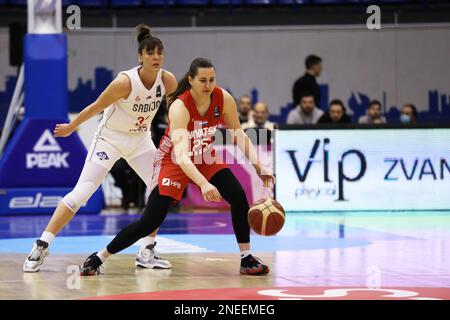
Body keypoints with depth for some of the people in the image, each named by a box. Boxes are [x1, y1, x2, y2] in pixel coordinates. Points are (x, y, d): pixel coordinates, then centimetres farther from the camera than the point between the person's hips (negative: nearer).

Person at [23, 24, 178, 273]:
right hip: (109, 138, -5)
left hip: (140, 140, 5)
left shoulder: (167, 80, -15)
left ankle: (146, 252, 4)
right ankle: (41, 246, -5)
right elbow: (95, 107, -14)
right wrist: (70, 128, -2)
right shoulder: (125, 81, -28)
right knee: (81, 193, -11)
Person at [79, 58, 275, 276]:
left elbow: (239, 136, -6)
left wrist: (259, 168, -18)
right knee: (151, 221, -13)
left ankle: (246, 259, 0)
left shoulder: (224, 99, -18)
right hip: (174, 161, -5)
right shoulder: (179, 107, -32)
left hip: (206, 158, 5)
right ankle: (98, 258, 0)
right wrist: (203, 184, -56)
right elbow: (181, 154, -43)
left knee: (239, 197, -15)